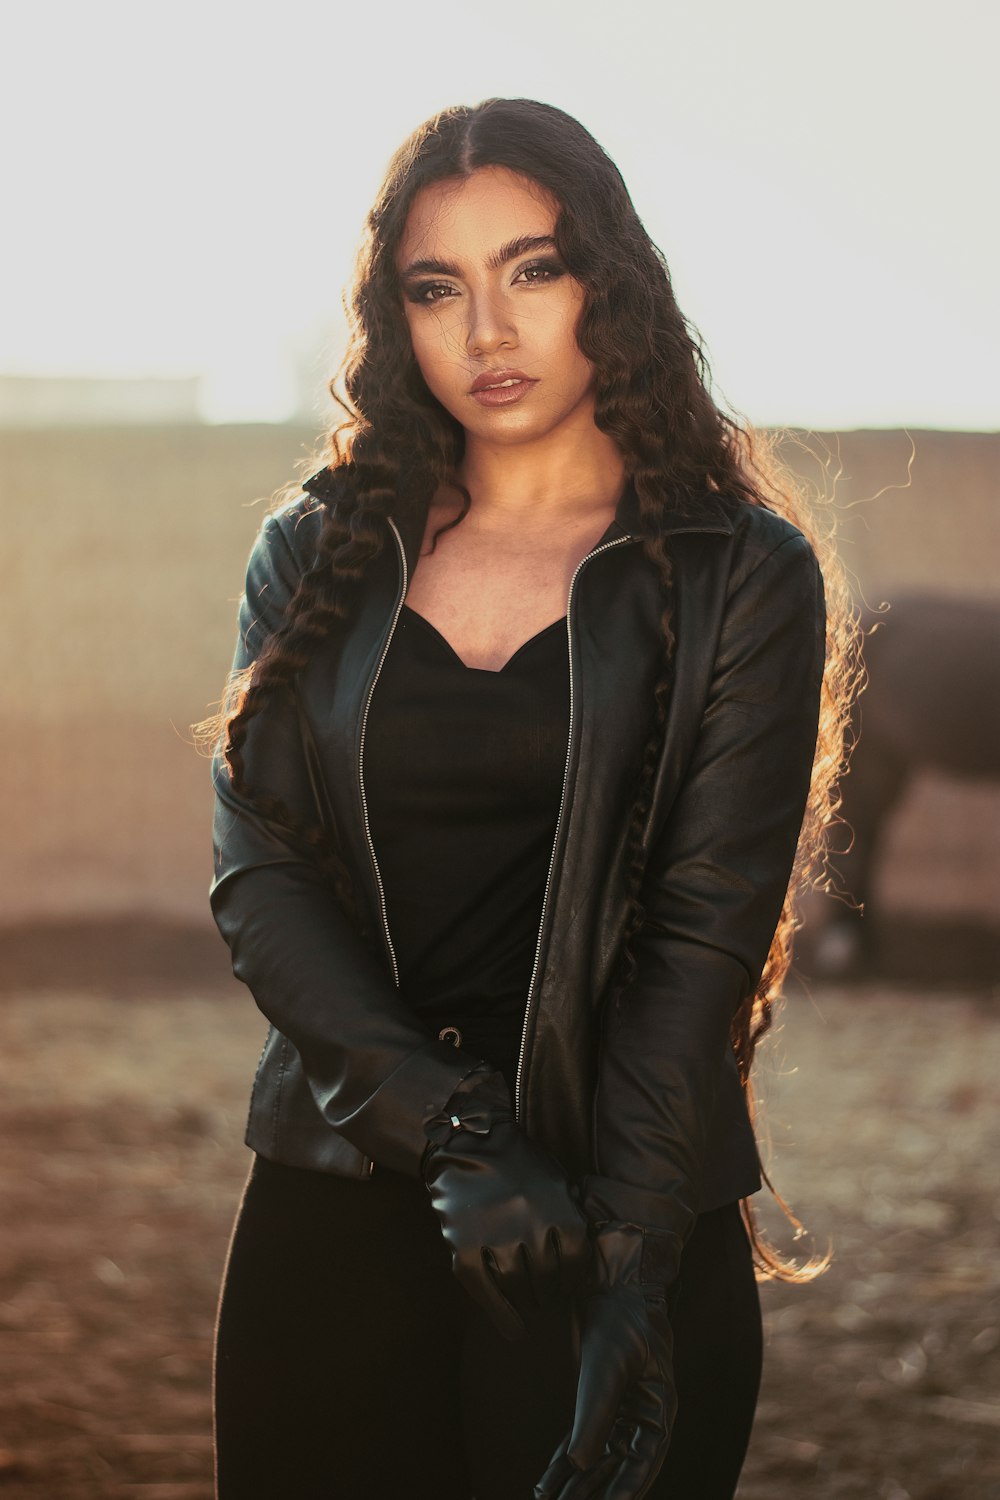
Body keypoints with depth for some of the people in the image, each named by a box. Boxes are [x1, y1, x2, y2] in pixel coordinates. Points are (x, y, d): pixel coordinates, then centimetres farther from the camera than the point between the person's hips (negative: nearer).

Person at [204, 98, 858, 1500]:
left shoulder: (740, 577, -1)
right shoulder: (316, 555, 7)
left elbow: (704, 935, -8)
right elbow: (258, 877, -1)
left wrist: (631, 1266, -17)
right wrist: (457, 1135, -15)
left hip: (639, 1214, -2)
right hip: (332, 1217, 3)